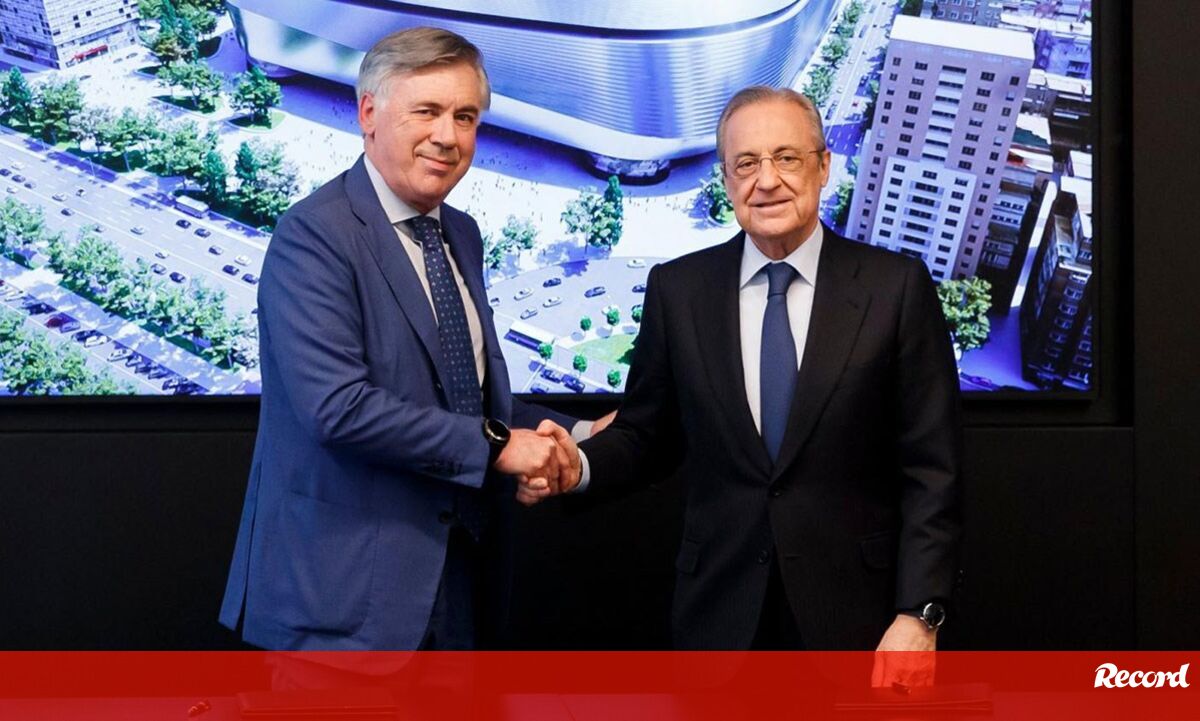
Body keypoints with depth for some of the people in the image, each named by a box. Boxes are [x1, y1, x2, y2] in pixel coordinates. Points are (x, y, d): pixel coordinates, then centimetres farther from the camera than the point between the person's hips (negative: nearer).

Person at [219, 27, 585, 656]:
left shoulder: (462, 236, 13)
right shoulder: (314, 234, -14)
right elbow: (338, 407, -24)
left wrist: (569, 435, 3)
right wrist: (493, 446, -19)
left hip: (449, 576, 8)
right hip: (343, 590, -8)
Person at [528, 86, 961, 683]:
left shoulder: (896, 286, -4)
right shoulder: (677, 289, 2)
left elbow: (930, 470, -5)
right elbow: (643, 432, 9)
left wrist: (918, 614, -11)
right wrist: (579, 465, -13)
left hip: (855, 614, -1)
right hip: (721, 615, 2)